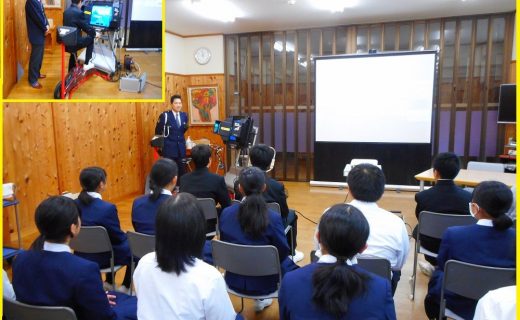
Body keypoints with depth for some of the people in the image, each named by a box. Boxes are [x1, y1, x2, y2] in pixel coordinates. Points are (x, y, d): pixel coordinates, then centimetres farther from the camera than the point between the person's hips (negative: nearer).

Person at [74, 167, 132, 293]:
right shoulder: (107, 208, -27)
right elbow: (118, 237, -14)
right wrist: (129, 238, 8)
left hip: (82, 255, 7)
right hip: (101, 258, -6)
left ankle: (109, 283, 39)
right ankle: (125, 287, 25)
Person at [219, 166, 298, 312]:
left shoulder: (226, 213, -14)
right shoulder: (273, 217, -25)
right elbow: (283, 253, -13)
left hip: (234, 280, 4)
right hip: (264, 281, -4)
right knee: (288, 263, 26)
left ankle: (259, 300, 42)